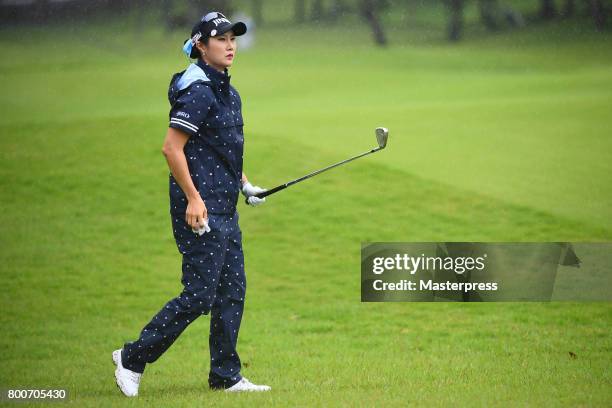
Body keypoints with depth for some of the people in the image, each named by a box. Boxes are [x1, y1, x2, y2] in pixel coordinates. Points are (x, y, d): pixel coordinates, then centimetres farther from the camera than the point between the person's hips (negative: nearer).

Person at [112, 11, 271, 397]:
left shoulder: (229, 94, 16)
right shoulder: (198, 92, -14)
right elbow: (172, 148, -19)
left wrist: (245, 184, 17)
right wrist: (193, 198, -21)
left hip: (226, 211, 10)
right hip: (200, 211, -10)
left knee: (233, 292, 9)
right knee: (199, 296, -9)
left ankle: (226, 376, 15)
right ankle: (132, 358, 1)